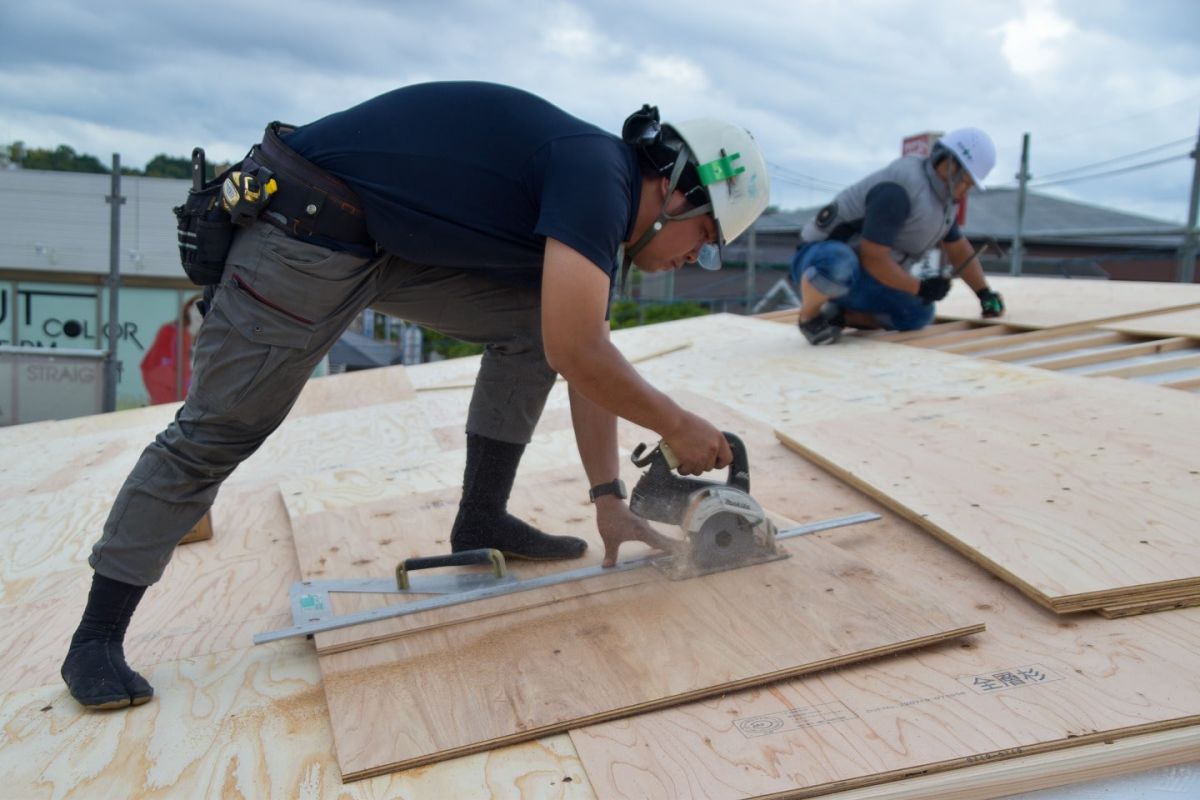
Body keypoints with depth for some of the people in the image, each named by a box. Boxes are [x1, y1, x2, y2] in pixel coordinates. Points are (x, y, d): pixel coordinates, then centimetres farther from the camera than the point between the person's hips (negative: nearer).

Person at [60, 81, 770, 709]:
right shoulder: (597, 176, -19)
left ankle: (482, 520, 11)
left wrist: (609, 498, 9)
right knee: (219, 430, -6)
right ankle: (97, 637, 6)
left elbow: (590, 363, 12)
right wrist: (677, 425, -11)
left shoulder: (598, 216, 9)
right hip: (305, 229, -9)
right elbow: (575, 357, -25)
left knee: (528, 325, 4)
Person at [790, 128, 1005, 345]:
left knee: (919, 314, -5)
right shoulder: (900, 190, -25)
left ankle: (836, 315, 4)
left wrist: (985, 293, 20)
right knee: (837, 264, -44)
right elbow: (872, 258, -28)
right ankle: (809, 315, -14)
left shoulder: (938, 195, 7)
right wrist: (922, 288, -18)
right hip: (821, 258, -9)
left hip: (858, 276, 9)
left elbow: (959, 249, 21)